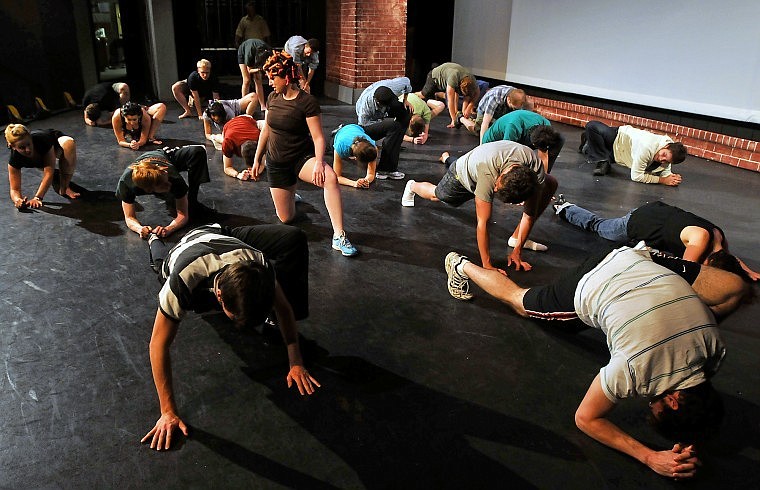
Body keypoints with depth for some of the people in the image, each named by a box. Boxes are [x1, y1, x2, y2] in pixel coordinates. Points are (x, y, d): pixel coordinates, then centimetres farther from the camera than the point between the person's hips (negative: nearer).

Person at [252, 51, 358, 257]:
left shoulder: (307, 101, -16)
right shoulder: (273, 98, 1)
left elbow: (318, 137, -19)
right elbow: (266, 130, 13)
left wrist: (319, 162, -35)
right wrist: (257, 159, 17)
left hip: (302, 157, -5)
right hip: (276, 163, 5)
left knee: (330, 178, -39)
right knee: (286, 218, 7)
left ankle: (338, 236, -39)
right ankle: (290, 195, 44)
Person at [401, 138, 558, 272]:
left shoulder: (536, 168, -38)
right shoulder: (487, 171, -50)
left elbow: (530, 214, -27)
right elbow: (483, 223, -46)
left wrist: (517, 250, -28)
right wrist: (487, 265, -43)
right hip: (462, 175, -3)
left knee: (551, 184, -6)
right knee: (435, 195, 25)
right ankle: (413, 186, 61)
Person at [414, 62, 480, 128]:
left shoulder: (472, 80, -30)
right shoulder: (453, 78, -47)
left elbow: (477, 94, -15)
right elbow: (450, 101, -44)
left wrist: (468, 109, -30)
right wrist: (454, 120, -43)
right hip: (435, 76, -5)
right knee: (425, 95, 10)